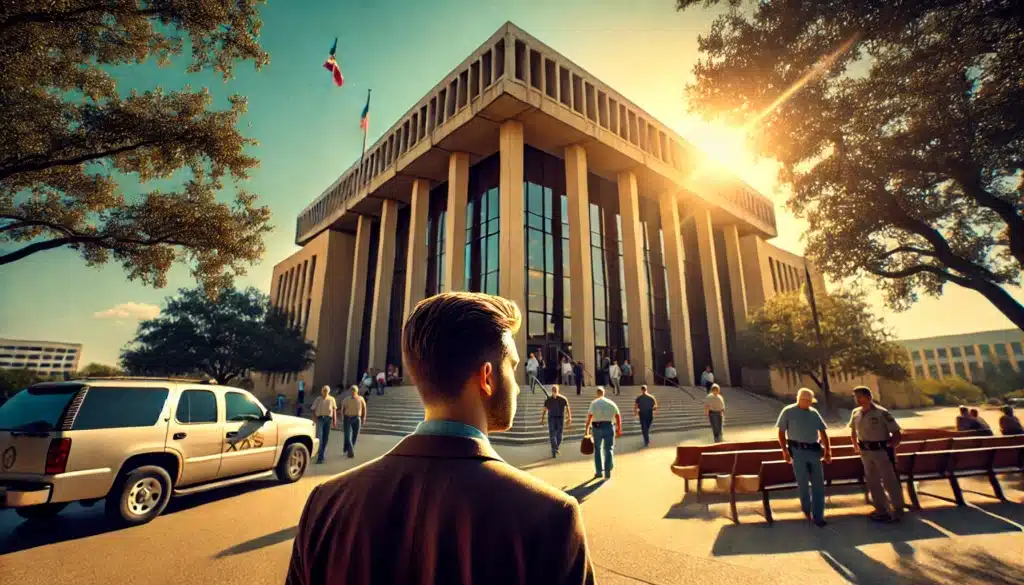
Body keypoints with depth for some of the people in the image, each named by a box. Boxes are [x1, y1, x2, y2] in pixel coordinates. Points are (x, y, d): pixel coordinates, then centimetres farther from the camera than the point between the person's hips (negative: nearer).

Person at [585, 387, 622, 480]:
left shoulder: (594, 403, -2)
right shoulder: (611, 403, 6)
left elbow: (589, 417, -11)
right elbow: (618, 416, 2)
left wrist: (587, 429, -9)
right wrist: (619, 429, 8)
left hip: (597, 427, -1)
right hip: (608, 427, 1)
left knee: (597, 449, 13)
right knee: (609, 449, 6)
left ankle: (599, 471, 16)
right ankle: (608, 471, -6)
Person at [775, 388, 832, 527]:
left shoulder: (814, 412, 8)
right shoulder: (788, 412, -3)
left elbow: (822, 432, 12)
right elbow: (781, 432, -2)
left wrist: (827, 451, 6)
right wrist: (785, 450, -7)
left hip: (814, 450, 3)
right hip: (798, 451, -3)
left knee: (818, 484, 4)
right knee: (803, 483, 7)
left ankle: (818, 516, 12)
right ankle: (806, 509, 30)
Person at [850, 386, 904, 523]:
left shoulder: (882, 413, -16)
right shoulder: (856, 413, 2)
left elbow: (896, 433, -12)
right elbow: (853, 431, 18)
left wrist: (890, 447, -13)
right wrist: (856, 446, 17)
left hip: (882, 451, -6)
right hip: (866, 452, 6)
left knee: (890, 482, 3)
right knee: (872, 482, 14)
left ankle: (897, 511, 19)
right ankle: (881, 510, 28)